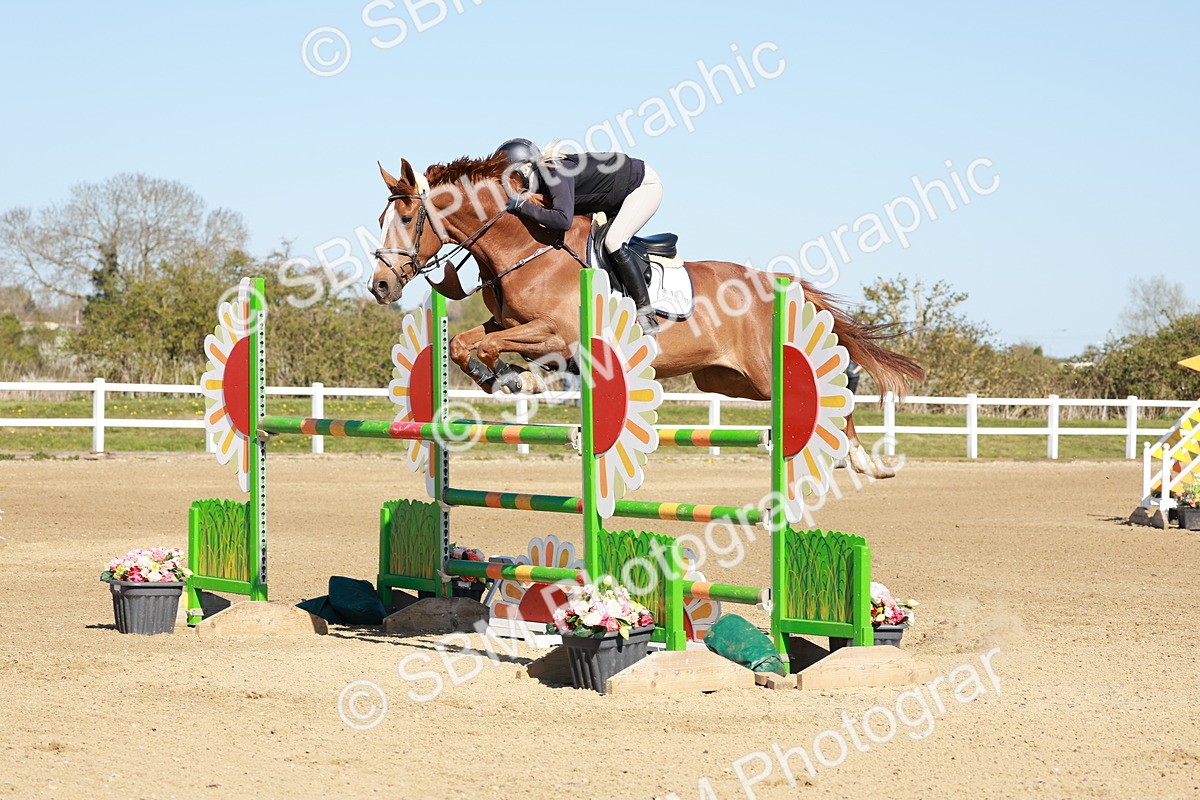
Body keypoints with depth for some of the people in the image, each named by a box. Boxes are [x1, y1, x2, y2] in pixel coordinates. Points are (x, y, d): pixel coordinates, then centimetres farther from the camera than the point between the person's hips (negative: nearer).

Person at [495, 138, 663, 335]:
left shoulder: (556, 174, -32)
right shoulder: (541, 179, -5)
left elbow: (563, 221, -45)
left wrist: (522, 206, -40)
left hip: (645, 184, -10)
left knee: (613, 242, -23)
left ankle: (646, 313, -16)